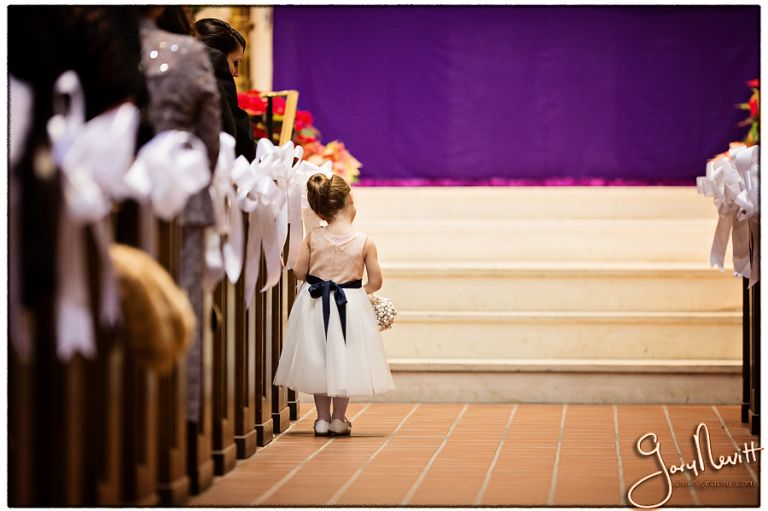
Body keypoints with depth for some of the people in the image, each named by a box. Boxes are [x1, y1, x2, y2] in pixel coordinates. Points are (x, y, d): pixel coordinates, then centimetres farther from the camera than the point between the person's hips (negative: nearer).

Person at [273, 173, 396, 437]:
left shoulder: (313, 237, -8)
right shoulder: (365, 242, -11)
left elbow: (300, 272, -2)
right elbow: (375, 282, -6)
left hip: (315, 305, 1)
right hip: (351, 306, -1)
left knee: (318, 360, 15)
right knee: (344, 361, 13)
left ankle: (323, 418, 18)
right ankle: (339, 419, 17)